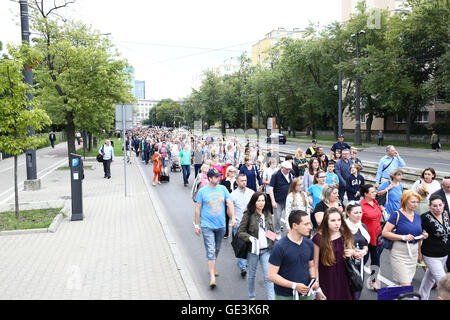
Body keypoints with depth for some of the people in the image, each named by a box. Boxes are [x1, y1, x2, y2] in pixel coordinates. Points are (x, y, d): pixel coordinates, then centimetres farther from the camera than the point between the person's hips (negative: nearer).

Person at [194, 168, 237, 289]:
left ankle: (213, 267, 43)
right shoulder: (202, 191, -6)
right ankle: (212, 277, -6)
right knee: (210, 251, -9)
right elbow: (198, 209, -1)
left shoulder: (222, 189, 3)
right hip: (207, 226, -4)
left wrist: (233, 217, -12)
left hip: (221, 225, 4)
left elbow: (230, 203, 1)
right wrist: (196, 225, 0)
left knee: (217, 250, 18)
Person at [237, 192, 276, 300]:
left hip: (266, 250, 3)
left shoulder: (268, 214, 6)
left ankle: (271, 298, 1)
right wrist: (250, 238, -24)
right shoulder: (248, 215, -9)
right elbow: (240, 232, -9)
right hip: (253, 250, -3)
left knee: (268, 276, -3)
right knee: (252, 274, 15)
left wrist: (273, 242, 9)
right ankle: (252, 296, 34)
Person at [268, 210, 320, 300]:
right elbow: (271, 275, -16)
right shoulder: (279, 247, -16)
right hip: (285, 295, -5)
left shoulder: (309, 244, 1)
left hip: (306, 294, 5)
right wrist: (294, 286, -21)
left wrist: (314, 279, -5)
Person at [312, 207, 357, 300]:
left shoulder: (346, 235, -4)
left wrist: (352, 253, -10)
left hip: (344, 281, 3)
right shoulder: (319, 238, -15)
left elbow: (353, 253, 14)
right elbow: (315, 265, -10)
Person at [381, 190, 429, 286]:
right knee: (405, 285, -11)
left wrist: (423, 235, 3)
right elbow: (385, 233, -14)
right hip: (400, 253, -6)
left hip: (414, 253, 6)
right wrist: (403, 237, -21)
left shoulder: (417, 216, 10)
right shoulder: (397, 214, -10)